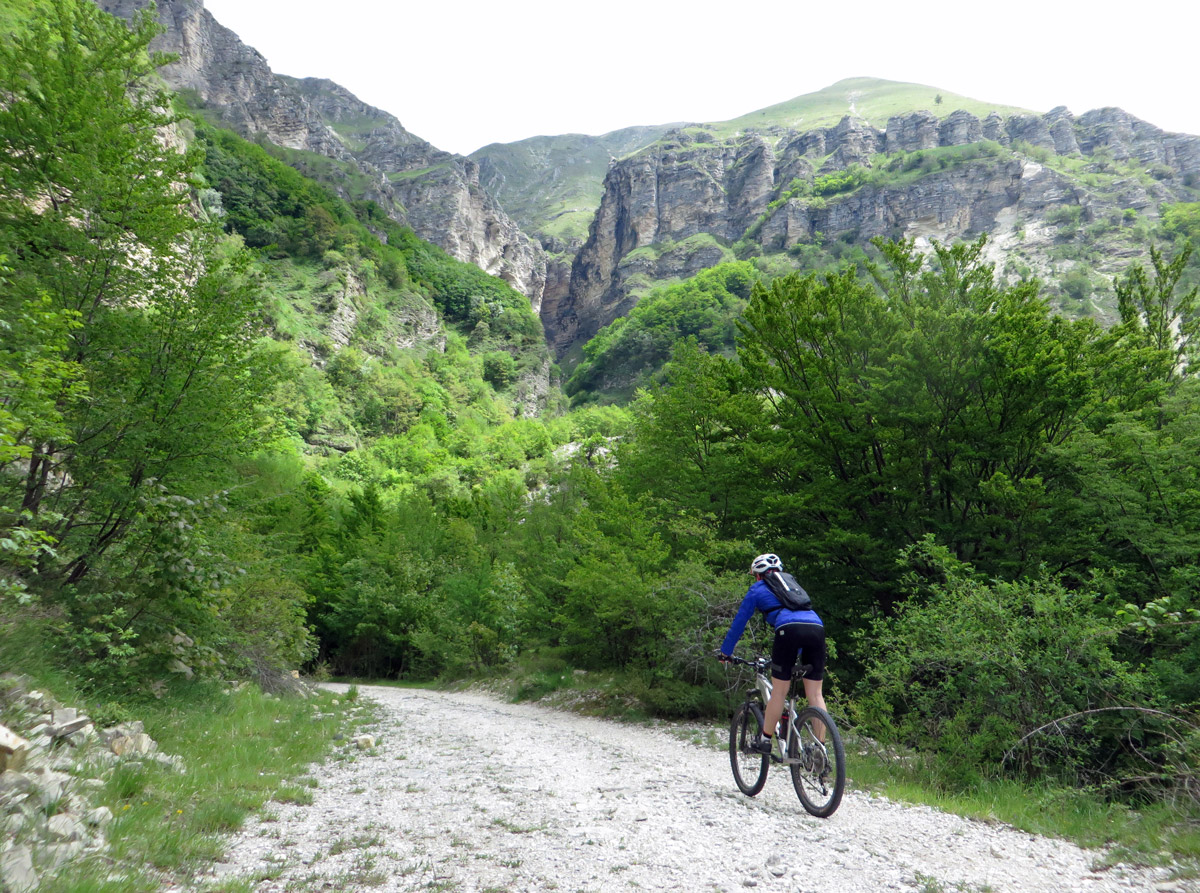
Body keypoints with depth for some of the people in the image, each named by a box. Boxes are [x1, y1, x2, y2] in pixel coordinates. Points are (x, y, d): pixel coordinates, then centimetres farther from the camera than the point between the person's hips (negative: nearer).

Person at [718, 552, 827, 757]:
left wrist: (725, 652, 34)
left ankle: (765, 741, 13)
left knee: (779, 691, 4)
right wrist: (795, 655, 55)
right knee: (815, 694, 8)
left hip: (789, 629, -5)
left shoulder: (757, 589, 22)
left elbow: (739, 621, 24)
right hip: (817, 627, 5)